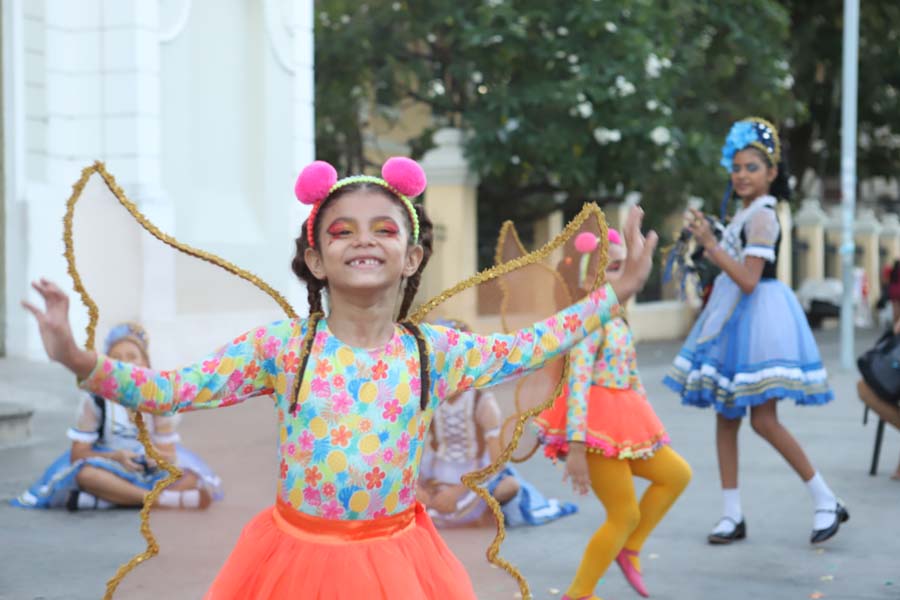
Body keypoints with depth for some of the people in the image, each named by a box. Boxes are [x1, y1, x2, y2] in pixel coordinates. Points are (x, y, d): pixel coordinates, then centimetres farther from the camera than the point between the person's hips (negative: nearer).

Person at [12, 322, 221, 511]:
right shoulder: (96, 396, -11)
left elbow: (169, 456, -7)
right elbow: (78, 453, -11)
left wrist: (157, 455, -33)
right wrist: (116, 456, -29)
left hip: (151, 470, 1)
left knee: (191, 480, -28)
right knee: (86, 474, -36)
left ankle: (104, 499, -31)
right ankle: (164, 499, -36)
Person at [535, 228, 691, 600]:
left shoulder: (614, 318, 13)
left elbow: (629, 377, 19)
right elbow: (577, 380, -25)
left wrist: (645, 425, 22)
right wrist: (576, 444, -30)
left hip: (618, 423, 9)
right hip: (595, 425, -9)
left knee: (677, 474, 12)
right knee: (626, 515, -2)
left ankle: (629, 550, 20)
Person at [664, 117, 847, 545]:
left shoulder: (761, 216, -15)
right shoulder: (745, 213, 12)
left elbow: (749, 280, -23)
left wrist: (710, 244, -23)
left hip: (758, 318, -9)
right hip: (733, 318, 9)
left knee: (763, 419, -8)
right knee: (725, 416, 8)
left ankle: (826, 502, 5)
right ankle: (732, 514, 14)